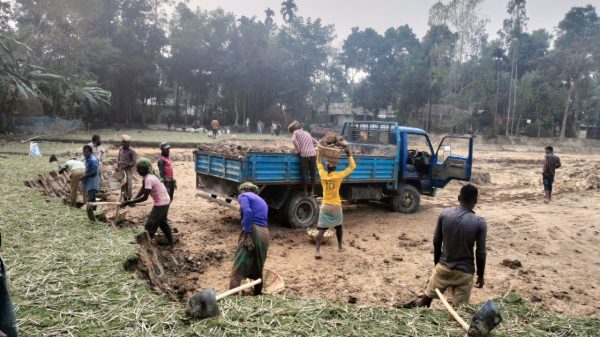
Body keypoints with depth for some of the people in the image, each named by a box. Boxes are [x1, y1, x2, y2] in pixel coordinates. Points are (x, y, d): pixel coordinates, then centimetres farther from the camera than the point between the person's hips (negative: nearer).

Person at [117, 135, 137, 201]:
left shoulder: (132, 151, -12)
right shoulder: (121, 149, 7)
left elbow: (134, 162, -18)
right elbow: (118, 158, 18)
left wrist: (126, 166, -22)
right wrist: (118, 166, 5)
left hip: (128, 171, -6)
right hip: (121, 171, 6)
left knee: (128, 185, -5)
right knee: (122, 185, 12)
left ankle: (129, 199, 4)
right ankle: (124, 198, 23)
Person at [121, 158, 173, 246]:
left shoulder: (148, 179, -25)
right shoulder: (148, 176, 4)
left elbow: (145, 197, -26)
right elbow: (142, 189, 8)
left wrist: (128, 202, -23)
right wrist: (133, 200, -4)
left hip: (160, 203, -10)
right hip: (165, 201, 10)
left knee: (150, 226, -2)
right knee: (163, 222, 25)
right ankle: (170, 243, 37)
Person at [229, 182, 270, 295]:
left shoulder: (243, 195, 6)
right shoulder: (262, 201, 29)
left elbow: (247, 212, -14)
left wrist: (247, 235, -19)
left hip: (253, 232, -7)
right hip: (264, 234, 7)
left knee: (238, 269, -7)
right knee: (258, 269, 20)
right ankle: (258, 295, 29)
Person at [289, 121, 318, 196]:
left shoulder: (296, 132, 6)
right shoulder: (307, 132, 23)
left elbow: (294, 140, -14)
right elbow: (315, 142, 29)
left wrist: (298, 150, -5)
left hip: (304, 155, -5)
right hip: (313, 154, 5)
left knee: (304, 173, 6)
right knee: (313, 173, 12)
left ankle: (306, 191, 11)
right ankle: (312, 190, 19)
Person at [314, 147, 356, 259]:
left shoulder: (323, 175, -4)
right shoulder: (339, 175, -10)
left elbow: (319, 163, 14)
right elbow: (352, 167, -1)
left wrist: (320, 151, 16)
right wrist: (348, 154, 2)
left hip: (325, 206, 0)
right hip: (336, 207, 0)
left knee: (321, 229, -3)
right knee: (338, 227, 23)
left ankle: (317, 251, -15)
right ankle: (340, 246, 35)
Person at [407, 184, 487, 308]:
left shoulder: (444, 214, -7)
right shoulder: (480, 223, -15)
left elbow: (436, 242, 0)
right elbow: (480, 253, -9)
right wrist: (480, 275, 5)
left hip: (443, 267, 2)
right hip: (464, 273, -2)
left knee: (426, 298, 17)